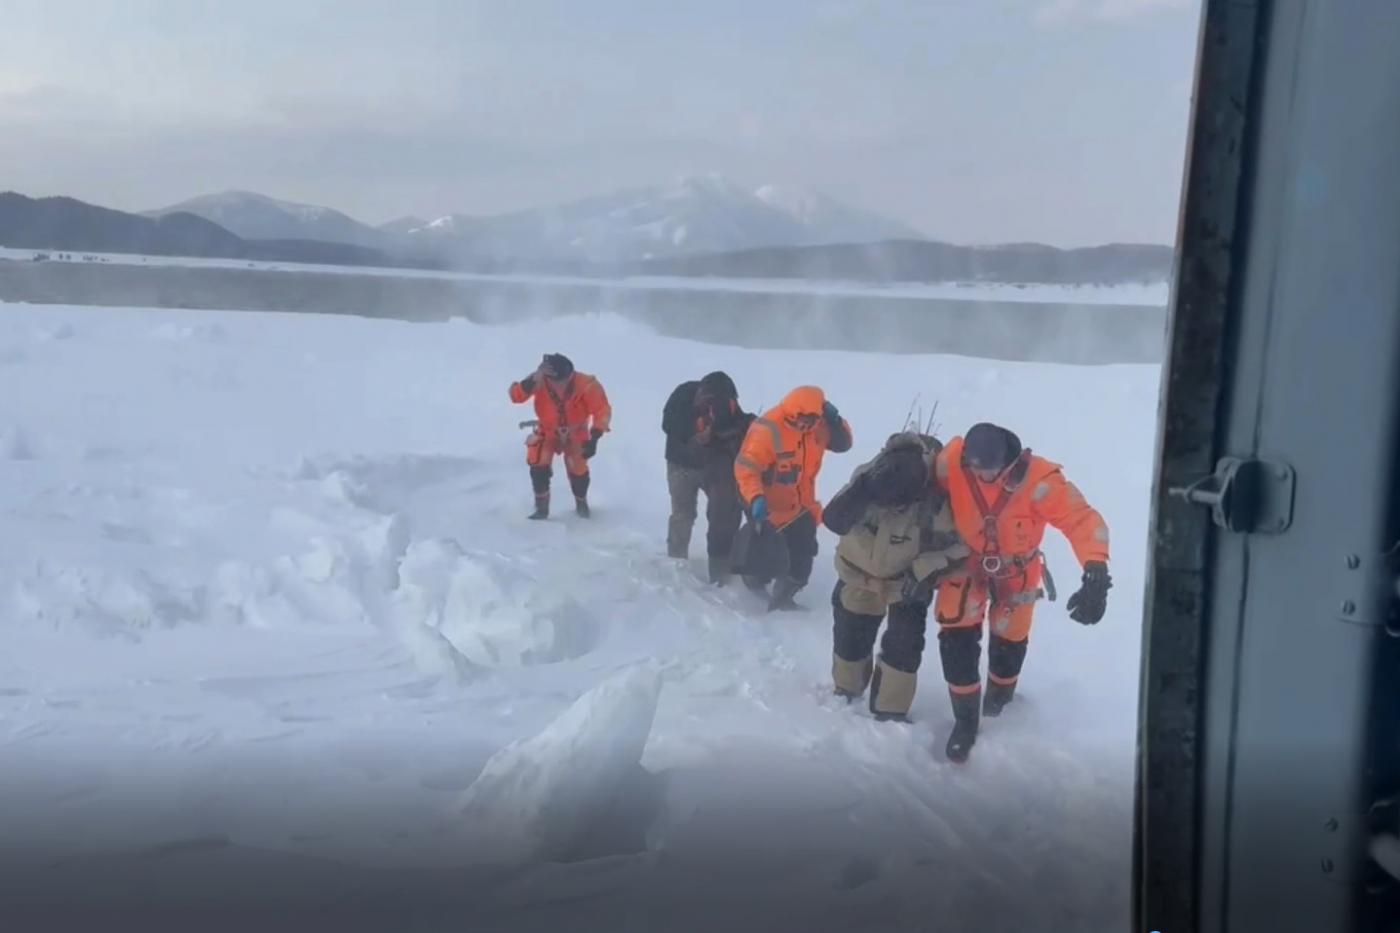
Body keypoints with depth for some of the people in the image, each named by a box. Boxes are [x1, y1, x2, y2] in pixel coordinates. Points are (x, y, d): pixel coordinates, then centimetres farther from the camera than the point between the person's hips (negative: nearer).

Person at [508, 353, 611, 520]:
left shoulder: (585, 385, -34)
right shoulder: (540, 382, -30)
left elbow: (602, 411, -28)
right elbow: (516, 396, -37)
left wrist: (594, 437, -38)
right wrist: (533, 379, -52)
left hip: (576, 433, 0)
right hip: (548, 431, 0)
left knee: (578, 471, -2)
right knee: (539, 466, -17)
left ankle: (581, 503, 31)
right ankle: (541, 507, 5)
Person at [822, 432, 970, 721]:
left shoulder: (937, 503, -36)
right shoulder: (868, 476, -31)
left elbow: (960, 544, -22)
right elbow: (834, 520, -39)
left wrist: (925, 571, -31)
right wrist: (863, 488, -51)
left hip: (907, 581, -2)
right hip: (859, 573, 2)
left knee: (903, 647, -4)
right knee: (849, 636, 14)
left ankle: (891, 712, 17)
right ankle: (846, 690, 42)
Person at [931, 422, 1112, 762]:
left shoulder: (1039, 480, -35)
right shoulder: (951, 462, -30)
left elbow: (1083, 520, -37)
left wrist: (1095, 574, -51)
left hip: (1017, 569, 0)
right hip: (966, 561, 1)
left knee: (1009, 642, 17)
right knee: (956, 640, -3)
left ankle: (999, 696, 52)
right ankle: (966, 720, 21)